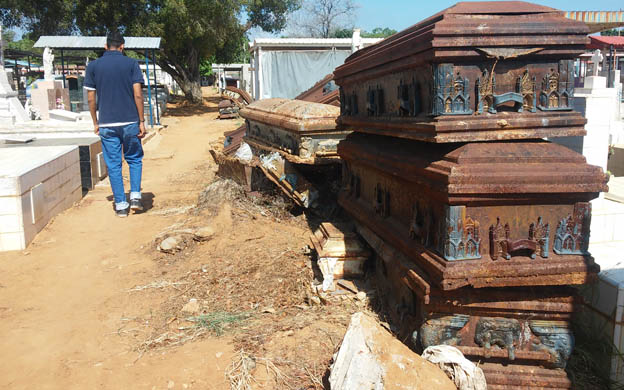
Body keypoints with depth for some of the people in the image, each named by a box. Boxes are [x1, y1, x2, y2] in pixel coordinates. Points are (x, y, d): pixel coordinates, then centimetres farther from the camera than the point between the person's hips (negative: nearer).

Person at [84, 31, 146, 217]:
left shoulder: (93, 66, 4)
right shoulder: (131, 64, -1)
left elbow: (91, 98, 4)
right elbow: (138, 95, -6)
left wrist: (95, 122, 14)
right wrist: (141, 121, -1)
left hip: (107, 124, 1)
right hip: (130, 122, -1)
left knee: (113, 165, 7)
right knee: (134, 159, 16)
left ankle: (121, 205, 10)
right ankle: (135, 196, 5)